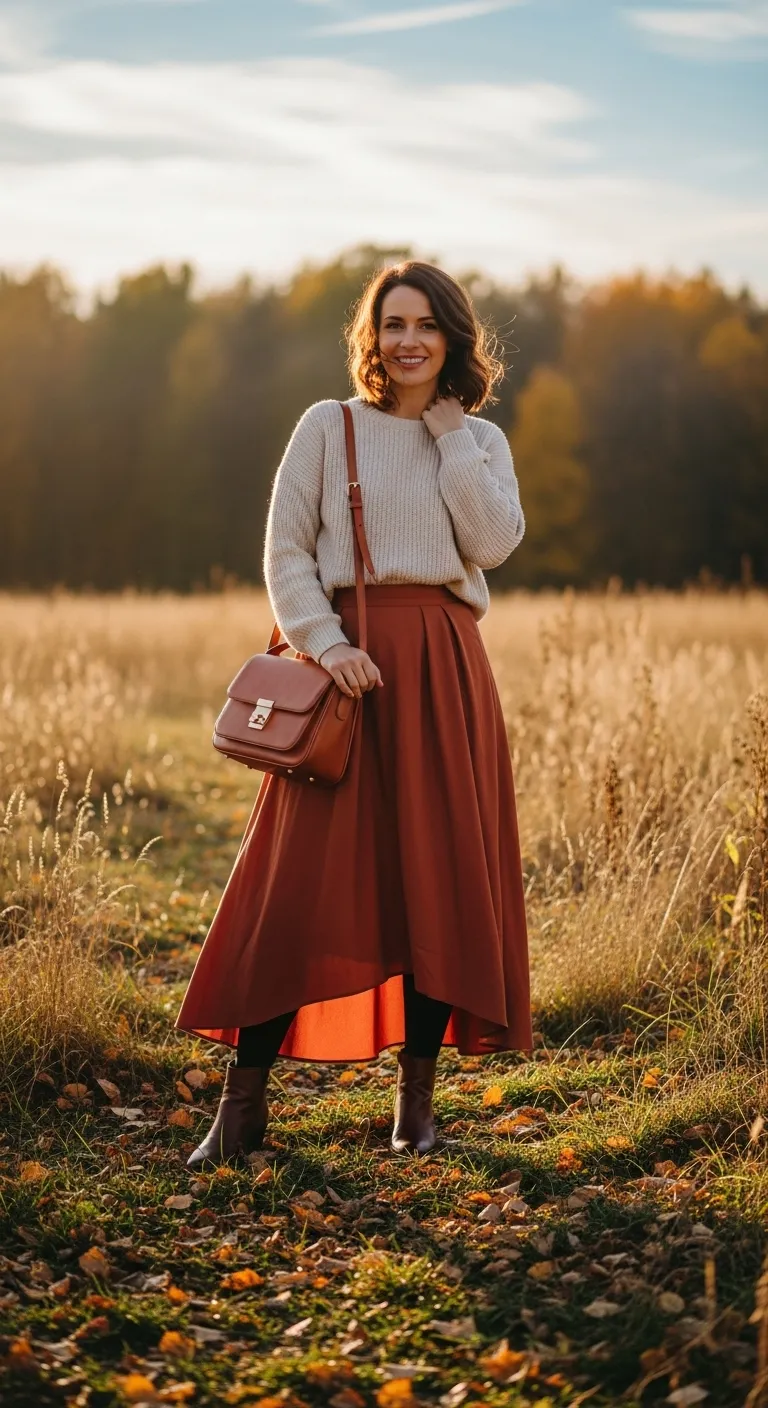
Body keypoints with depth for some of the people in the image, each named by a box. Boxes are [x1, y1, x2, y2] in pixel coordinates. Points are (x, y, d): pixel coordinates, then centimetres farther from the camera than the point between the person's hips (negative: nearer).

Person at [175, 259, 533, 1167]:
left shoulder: (481, 442, 13)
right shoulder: (328, 427, 8)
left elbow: (495, 541, -5)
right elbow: (284, 551, 2)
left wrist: (448, 430, -1)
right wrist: (325, 642, -12)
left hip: (444, 667, 2)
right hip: (346, 660, -2)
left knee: (440, 878, 1)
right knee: (299, 880, -6)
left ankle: (417, 1098, 13)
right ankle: (243, 1103, 0)